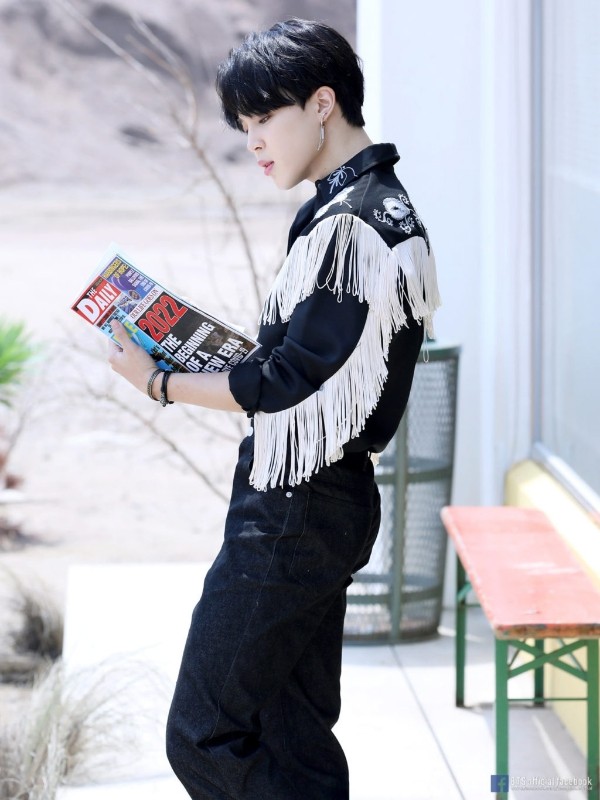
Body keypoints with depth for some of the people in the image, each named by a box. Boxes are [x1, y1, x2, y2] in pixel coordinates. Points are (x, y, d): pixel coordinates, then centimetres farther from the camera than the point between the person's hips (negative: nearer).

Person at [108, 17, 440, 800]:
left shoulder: (351, 228, -20)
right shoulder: (378, 205, 12)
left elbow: (284, 384, -19)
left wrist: (161, 383, -8)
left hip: (293, 515, -10)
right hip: (322, 503, 10)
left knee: (203, 737, -4)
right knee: (294, 735, 15)